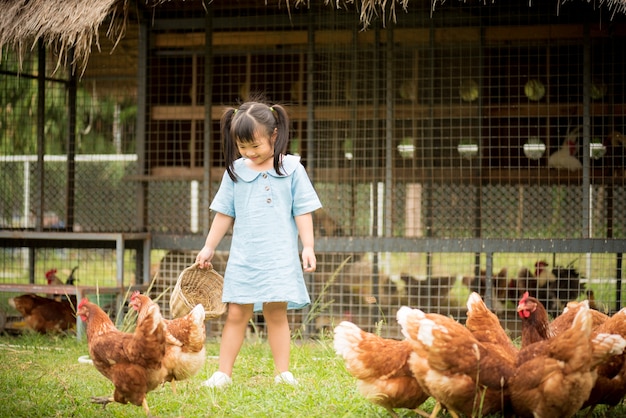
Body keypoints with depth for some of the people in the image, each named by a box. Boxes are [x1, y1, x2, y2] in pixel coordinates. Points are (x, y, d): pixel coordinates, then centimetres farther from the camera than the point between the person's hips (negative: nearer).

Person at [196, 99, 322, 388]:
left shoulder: (291, 169, 0)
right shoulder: (235, 171, 7)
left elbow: (303, 211, 2)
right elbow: (224, 213, 14)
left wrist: (308, 246, -4)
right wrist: (209, 247, 15)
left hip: (279, 256, -2)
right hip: (243, 256, 2)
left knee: (276, 312, -2)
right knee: (236, 313, 1)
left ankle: (283, 373, 3)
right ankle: (223, 373, 4)